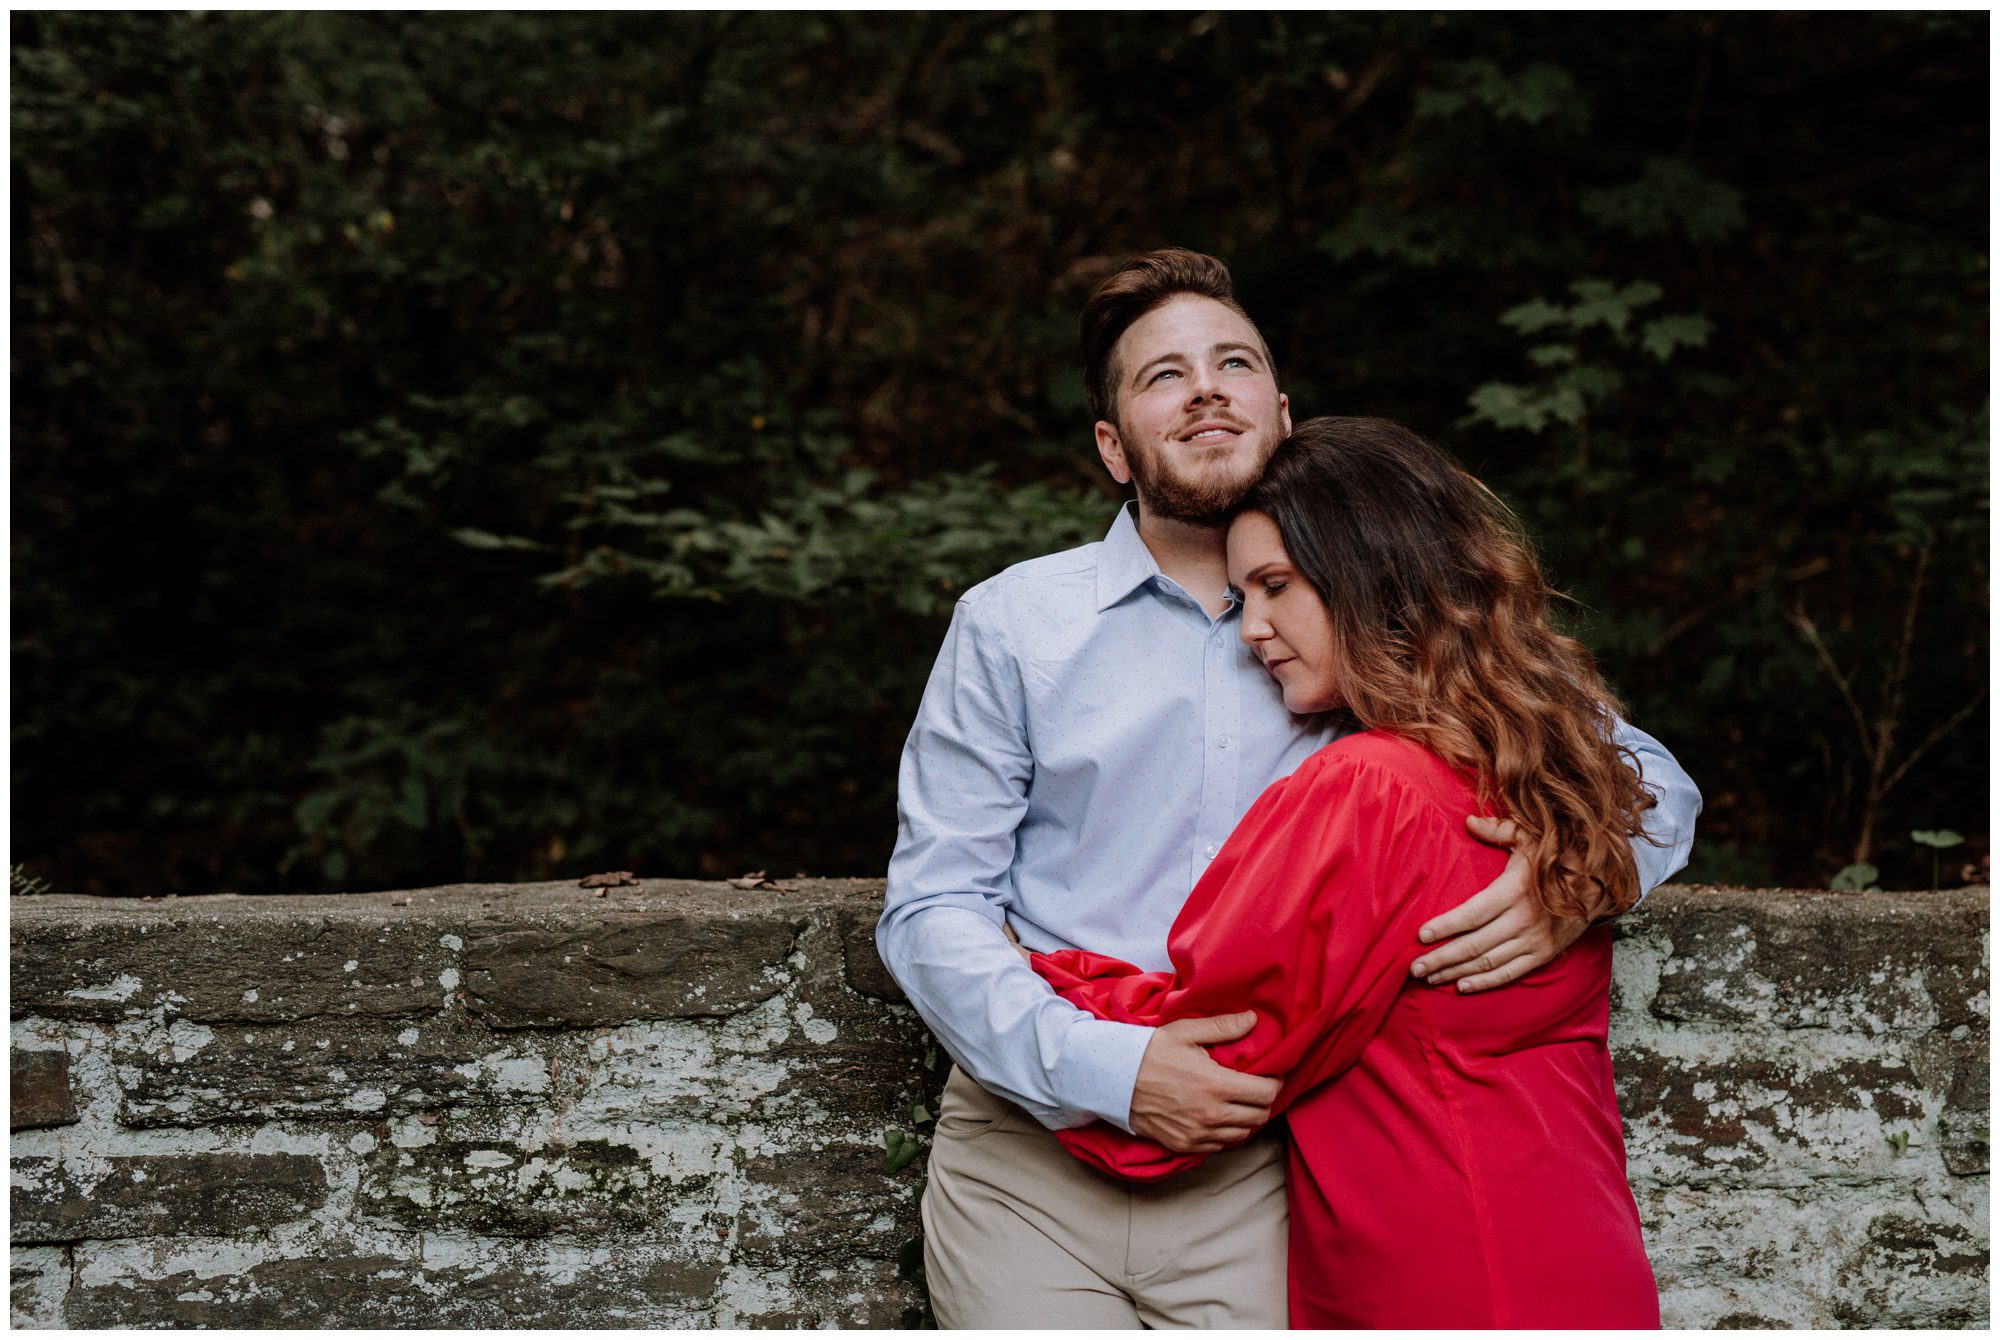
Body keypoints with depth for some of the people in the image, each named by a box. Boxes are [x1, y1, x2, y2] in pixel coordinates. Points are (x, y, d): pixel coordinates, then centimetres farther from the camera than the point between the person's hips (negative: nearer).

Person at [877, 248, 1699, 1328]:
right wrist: (1109, 1066, -14)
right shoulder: (1011, 622, 5)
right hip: (1033, 1146, 0)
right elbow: (932, 909, 1)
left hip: (1252, 1160, 1)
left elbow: (1652, 779, 11)